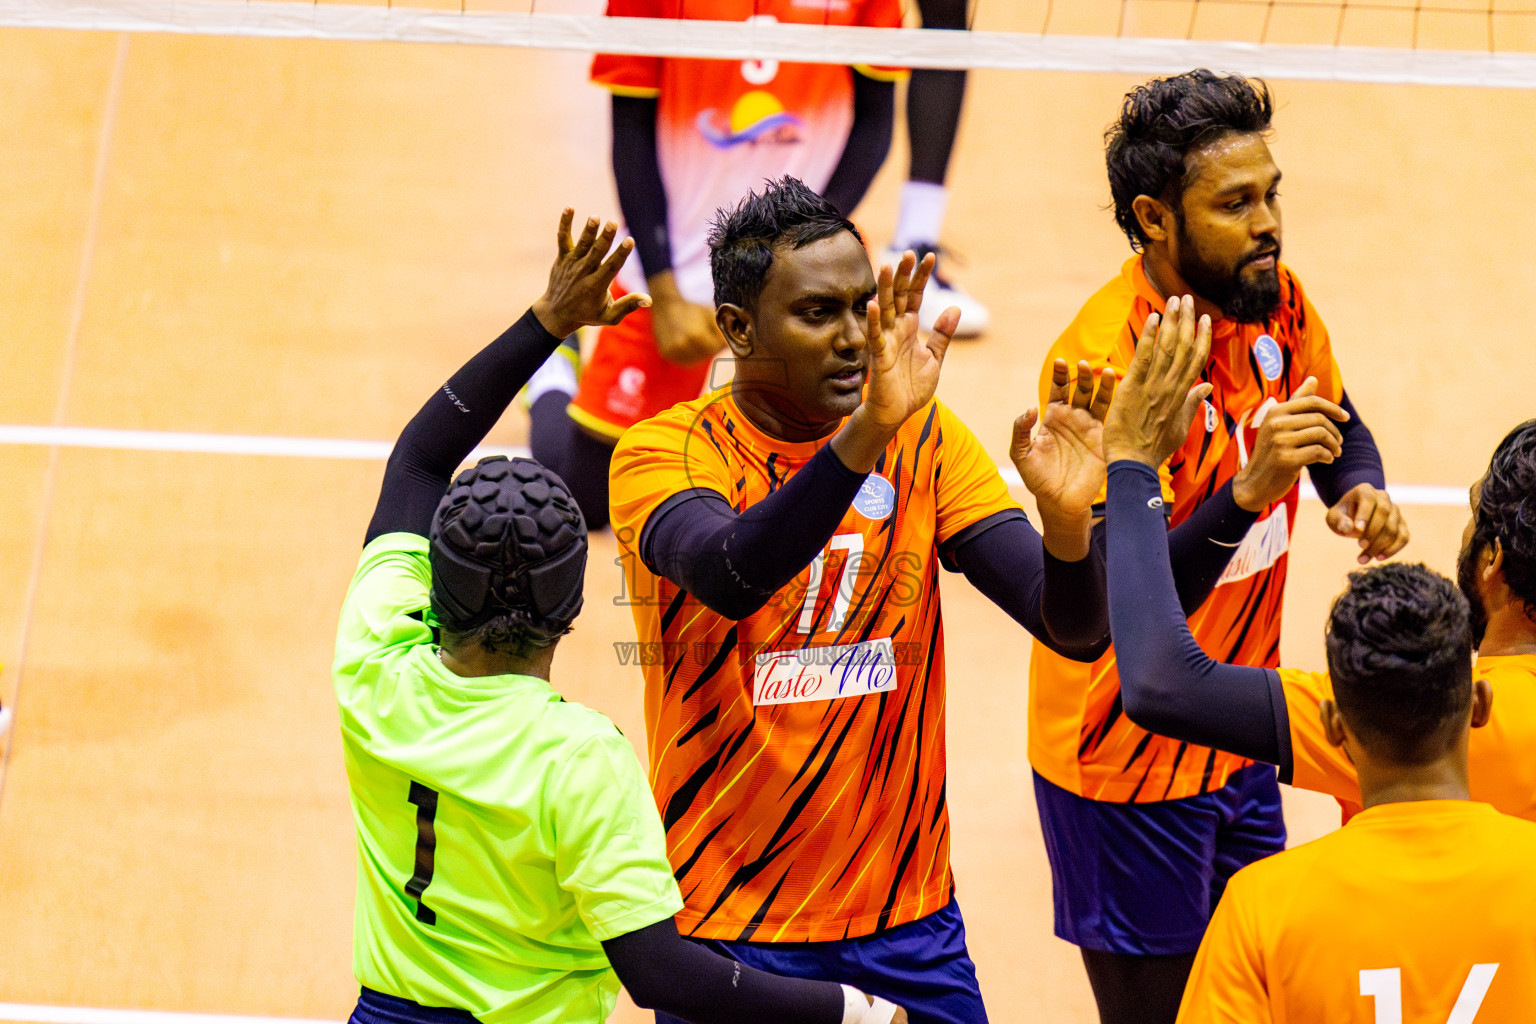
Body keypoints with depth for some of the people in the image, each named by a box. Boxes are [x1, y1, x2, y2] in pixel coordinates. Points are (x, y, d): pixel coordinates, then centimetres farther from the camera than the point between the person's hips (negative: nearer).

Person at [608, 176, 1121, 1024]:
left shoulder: (924, 440, 0)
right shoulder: (663, 453, -10)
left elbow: (1076, 632, -8)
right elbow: (728, 578, -32)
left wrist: (1067, 519, -29)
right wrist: (868, 435, -44)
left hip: (910, 920, 3)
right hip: (727, 928, -3)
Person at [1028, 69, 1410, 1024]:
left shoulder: (1274, 300, -4)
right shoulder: (1103, 360, -26)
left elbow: (1341, 427, 17)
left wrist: (1362, 492, -6)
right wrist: (1247, 491, -44)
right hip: (1130, 768, -7)